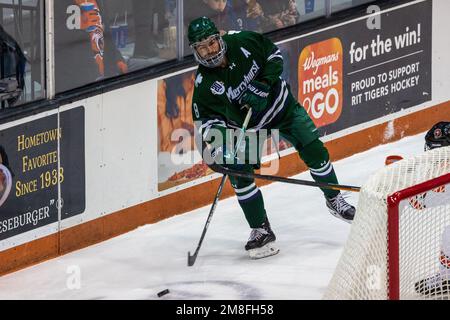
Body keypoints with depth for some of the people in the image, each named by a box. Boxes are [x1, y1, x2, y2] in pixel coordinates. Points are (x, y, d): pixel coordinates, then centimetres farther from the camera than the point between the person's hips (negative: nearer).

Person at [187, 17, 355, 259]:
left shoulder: (243, 42, -23)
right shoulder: (204, 84, -24)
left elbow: (274, 56, -9)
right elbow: (206, 118, -18)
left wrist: (262, 85, -23)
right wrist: (211, 148, -35)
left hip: (280, 103, 1)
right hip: (247, 125, -1)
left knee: (314, 150, 1)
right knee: (239, 174, -15)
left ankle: (334, 199, 26)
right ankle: (261, 231, -4)